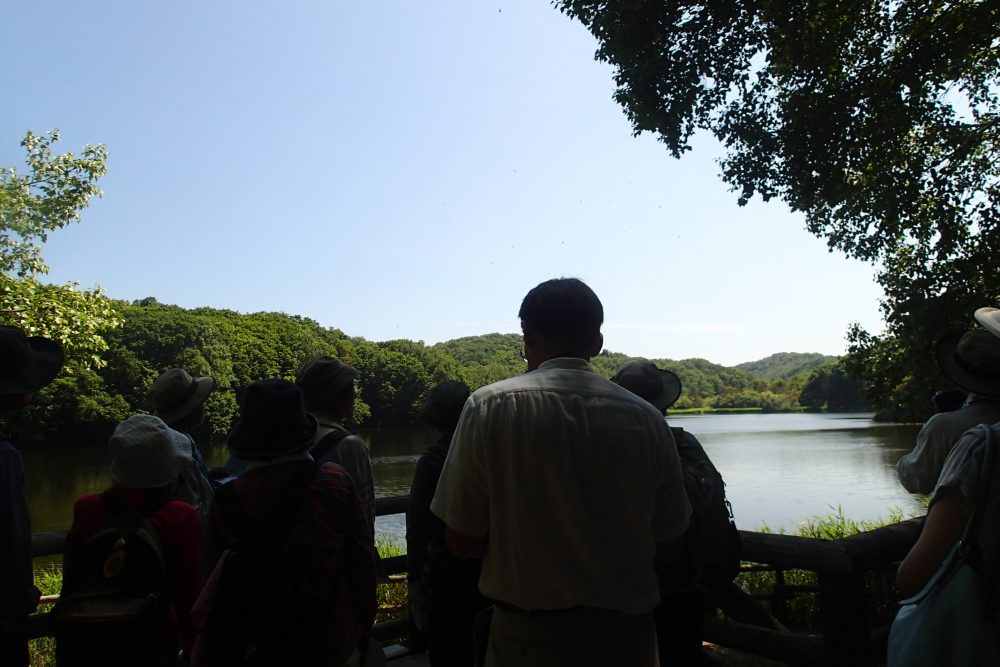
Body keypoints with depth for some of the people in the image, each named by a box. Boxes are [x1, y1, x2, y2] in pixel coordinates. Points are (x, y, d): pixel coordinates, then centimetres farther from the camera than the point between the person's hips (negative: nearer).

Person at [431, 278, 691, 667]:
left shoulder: (490, 406, -12)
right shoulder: (646, 418, -6)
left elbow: (462, 541, -9)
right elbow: (669, 549, 2)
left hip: (528, 636, -2)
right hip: (625, 634, 3)